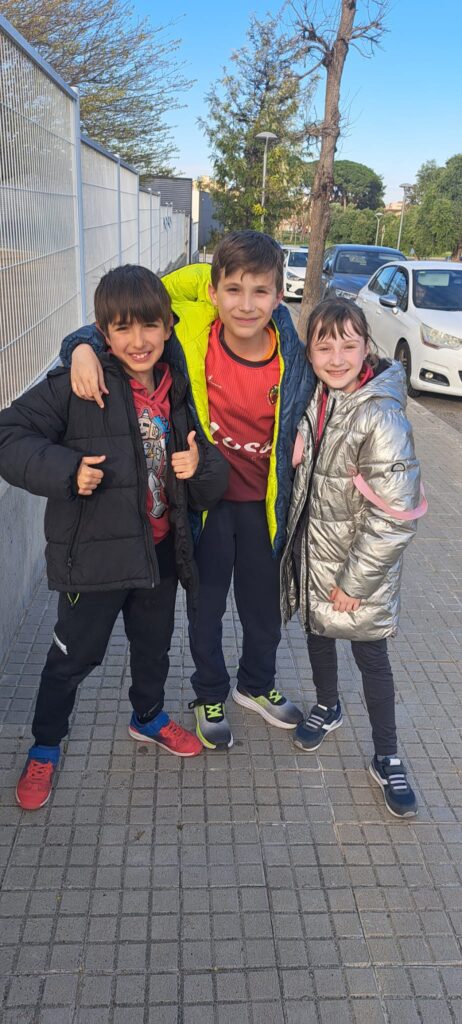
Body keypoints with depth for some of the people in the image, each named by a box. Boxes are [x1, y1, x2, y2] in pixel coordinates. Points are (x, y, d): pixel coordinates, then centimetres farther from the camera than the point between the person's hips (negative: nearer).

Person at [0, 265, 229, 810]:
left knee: (154, 645, 24)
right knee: (73, 656, 11)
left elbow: (212, 485, 7)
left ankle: (149, 718, 53)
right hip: (95, 553, -5)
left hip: (160, 552, 5)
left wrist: (199, 469, -17)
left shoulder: (178, 393, 1)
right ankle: (44, 747, 37)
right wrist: (67, 470, -31)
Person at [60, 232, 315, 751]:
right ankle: (210, 695, 44)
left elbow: (306, 422, 3)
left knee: (265, 604, 21)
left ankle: (257, 685, 50)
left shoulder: (293, 358, -15)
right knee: (206, 604, 17)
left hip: (263, 500, 2)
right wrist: (84, 346, -25)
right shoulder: (189, 334, -20)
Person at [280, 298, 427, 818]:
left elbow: (394, 517, -23)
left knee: (371, 657, 9)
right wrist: (293, 539, 9)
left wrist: (354, 582, -17)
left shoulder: (381, 417, -23)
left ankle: (387, 759, 29)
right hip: (311, 555, 6)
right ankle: (327, 706, 51)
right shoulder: (313, 398, -3)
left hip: (360, 564, -6)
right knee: (318, 633, 24)